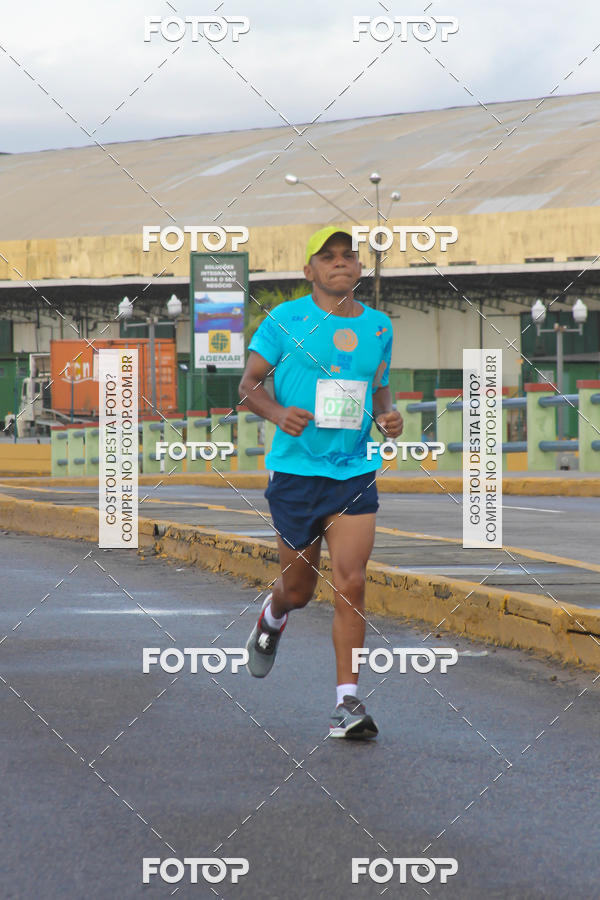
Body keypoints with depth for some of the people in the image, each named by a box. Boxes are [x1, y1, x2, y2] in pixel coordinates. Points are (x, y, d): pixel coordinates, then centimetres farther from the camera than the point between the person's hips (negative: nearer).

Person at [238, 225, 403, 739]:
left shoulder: (379, 326, 8)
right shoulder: (285, 320, -3)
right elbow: (249, 383, 0)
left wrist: (387, 416, 0)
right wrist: (277, 413, -20)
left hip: (356, 471, 2)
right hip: (296, 469, -2)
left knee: (351, 584, -11)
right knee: (299, 589, 10)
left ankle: (348, 702, -8)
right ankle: (271, 621, 48)